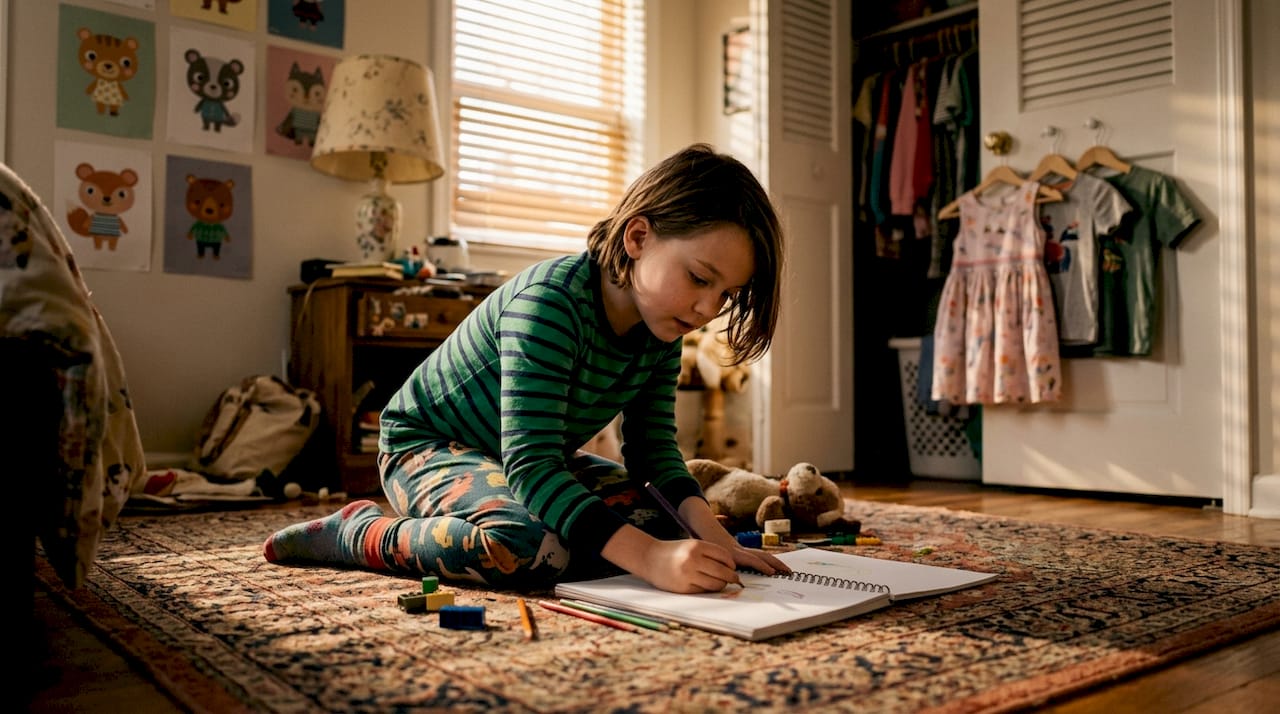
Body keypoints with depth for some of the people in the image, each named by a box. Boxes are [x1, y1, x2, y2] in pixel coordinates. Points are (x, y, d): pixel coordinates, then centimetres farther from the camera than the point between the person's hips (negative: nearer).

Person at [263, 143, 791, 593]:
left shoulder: (661, 332, -8)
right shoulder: (549, 303, -33)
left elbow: (655, 449, -6)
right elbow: (529, 464, -40)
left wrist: (705, 529, -26)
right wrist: (648, 557, -50)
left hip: (537, 455, 8)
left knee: (660, 523, -5)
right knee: (532, 549, -35)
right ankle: (358, 531, -11)